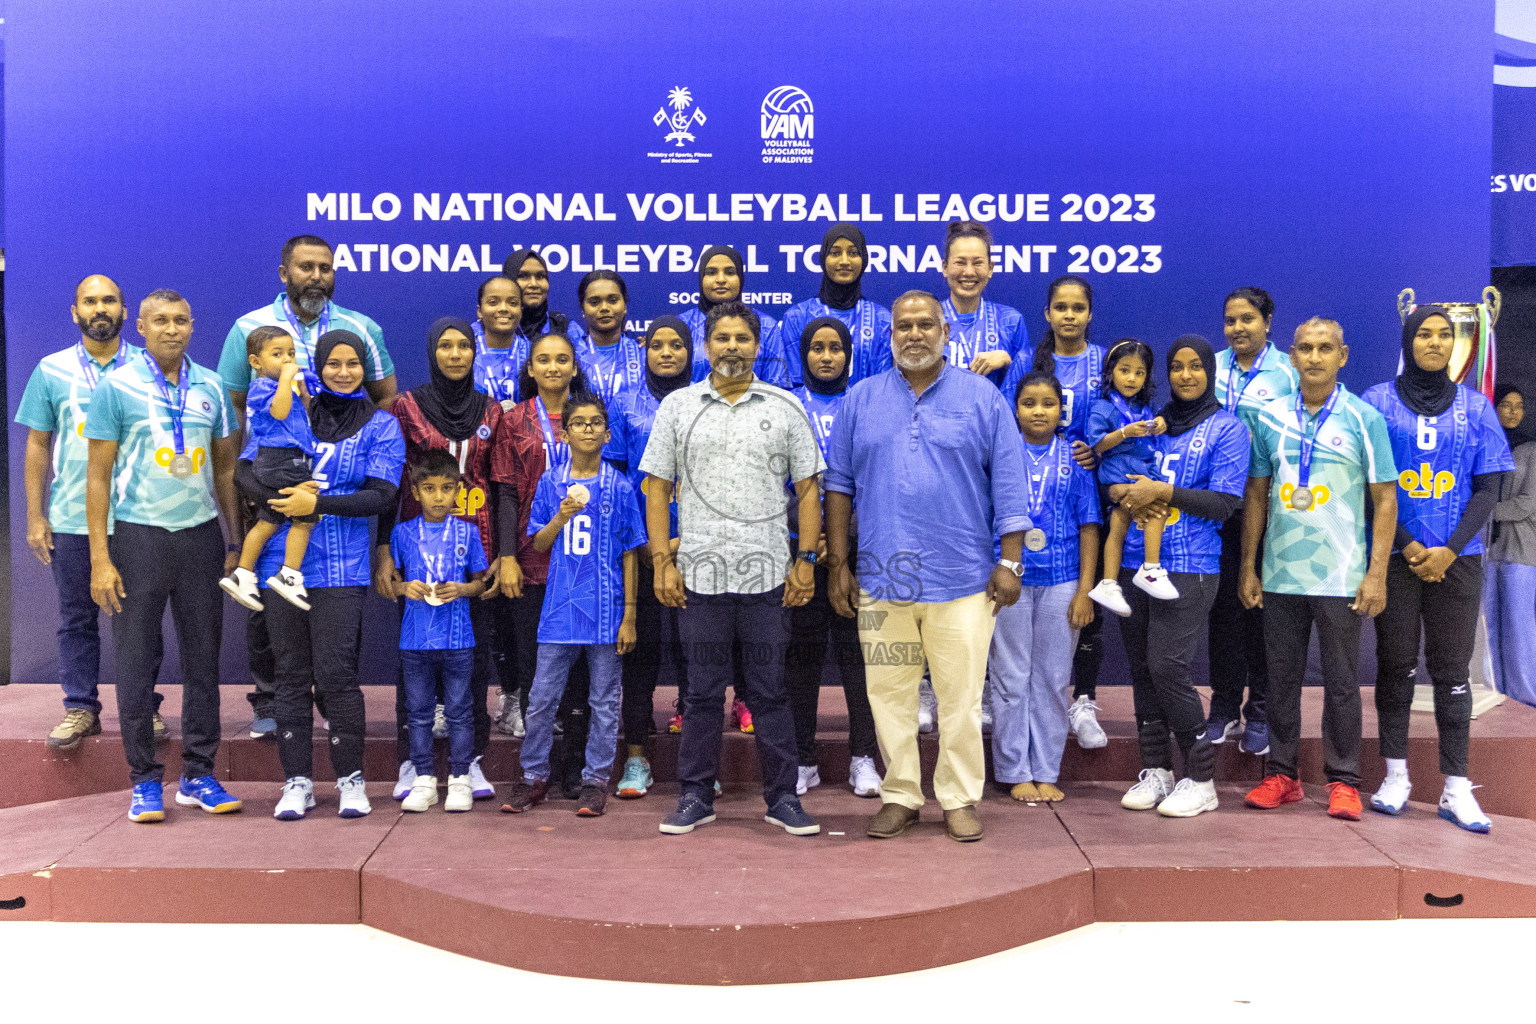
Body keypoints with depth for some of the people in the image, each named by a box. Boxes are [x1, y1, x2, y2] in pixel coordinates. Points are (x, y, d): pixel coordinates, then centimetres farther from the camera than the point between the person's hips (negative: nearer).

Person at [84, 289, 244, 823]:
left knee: (203, 658, 7)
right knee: (137, 662, 2)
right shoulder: (117, 387, -2)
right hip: (139, 537, -3)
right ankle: (145, 780, 13)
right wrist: (100, 558, -9)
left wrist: (237, 543, 9)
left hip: (201, 534, 3)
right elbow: (98, 474, -3)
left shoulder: (210, 387, 7)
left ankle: (199, 775, 17)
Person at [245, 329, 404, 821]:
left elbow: (382, 495, -6)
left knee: (335, 674, -7)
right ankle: (297, 782, 14)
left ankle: (351, 779, 7)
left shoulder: (380, 425, 5)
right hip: (281, 562, 3)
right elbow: (245, 470, 7)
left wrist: (317, 503, -15)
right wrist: (281, 496, -13)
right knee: (291, 674, 6)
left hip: (340, 569, -3)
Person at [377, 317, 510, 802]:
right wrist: (383, 551, -7)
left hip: (477, 548, 2)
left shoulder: (491, 411, 10)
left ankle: (471, 758, 14)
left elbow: (503, 486, 6)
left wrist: (505, 554, -2)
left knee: (477, 652, 3)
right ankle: (410, 761, 11)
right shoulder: (407, 406, 3)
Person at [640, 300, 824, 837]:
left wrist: (806, 559, -2)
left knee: (770, 690, 6)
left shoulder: (785, 407, 7)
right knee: (702, 691, 8)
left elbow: (807, 489, 6)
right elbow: (656, 489, 6)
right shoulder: (678, 406, 8)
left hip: (767, 572, 0)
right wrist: (662, 562, -2)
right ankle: (696, 796, 19)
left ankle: (782, 797, 16)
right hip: (699, 572, 0)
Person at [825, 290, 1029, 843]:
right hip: (882, 577, 2)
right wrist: (839, 564, 5)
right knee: (889, 694, 7)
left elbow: (1009, 485, 3)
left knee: (960, 697, 2)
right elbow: (839, 484, 9)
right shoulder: (862, 400, 9)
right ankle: (900, 797, 19)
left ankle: (959, 800, 16)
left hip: (962, 578, -2)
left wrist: (1009, 562, -2)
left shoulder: (983, 398, 5)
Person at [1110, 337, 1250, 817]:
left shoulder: (1227, 429, 2)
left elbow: (1223, 504, -7)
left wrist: (1162, 491, -14)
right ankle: (1155, 771, 17)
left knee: (1167, 665, -13)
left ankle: (1201, 778, 0)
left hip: (1188, 566, -5)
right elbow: (1110, 478, 17)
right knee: (1141, 667, 6)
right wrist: (1125, 494, -6)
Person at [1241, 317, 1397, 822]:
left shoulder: (1363, 417, -1)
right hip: (1280, 574, 3)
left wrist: (1377, 573, -9)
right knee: (1282, 678, 9)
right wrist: (1247, 567, 6)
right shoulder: (1270, 418, 6)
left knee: (1341, 682, 5)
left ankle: (1343, 781, 15)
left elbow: (1385, 498, -2)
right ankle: (1281, 775, 20)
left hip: (1340, 576, -3)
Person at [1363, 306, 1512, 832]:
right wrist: (1409, 546, -9)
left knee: (1452, 669, 1)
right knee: (1396, 664, 2)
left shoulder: (1475, 406, 9)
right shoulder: (1377, 402, 4)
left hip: (1457, 559, 1)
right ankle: (1396, 776, 12)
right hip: (1395, 555, -1)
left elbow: (1487, 487, 6)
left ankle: (1456, 788, 5)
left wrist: (1449, 550, -8)